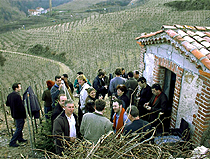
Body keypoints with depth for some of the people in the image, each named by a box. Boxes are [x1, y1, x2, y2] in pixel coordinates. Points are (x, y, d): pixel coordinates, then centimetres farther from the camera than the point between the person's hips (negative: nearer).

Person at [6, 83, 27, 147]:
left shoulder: (9, 95, 5)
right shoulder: (17, 96, -24)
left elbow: (7, 104, 17)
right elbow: (21, 106, -24)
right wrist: (24, 115, -16)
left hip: (14, 114, 10)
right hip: (19, 115, -9)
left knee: (19, 127, 23)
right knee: (19, 128, 1)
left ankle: (20, 139, 36)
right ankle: (12, 142, 5)